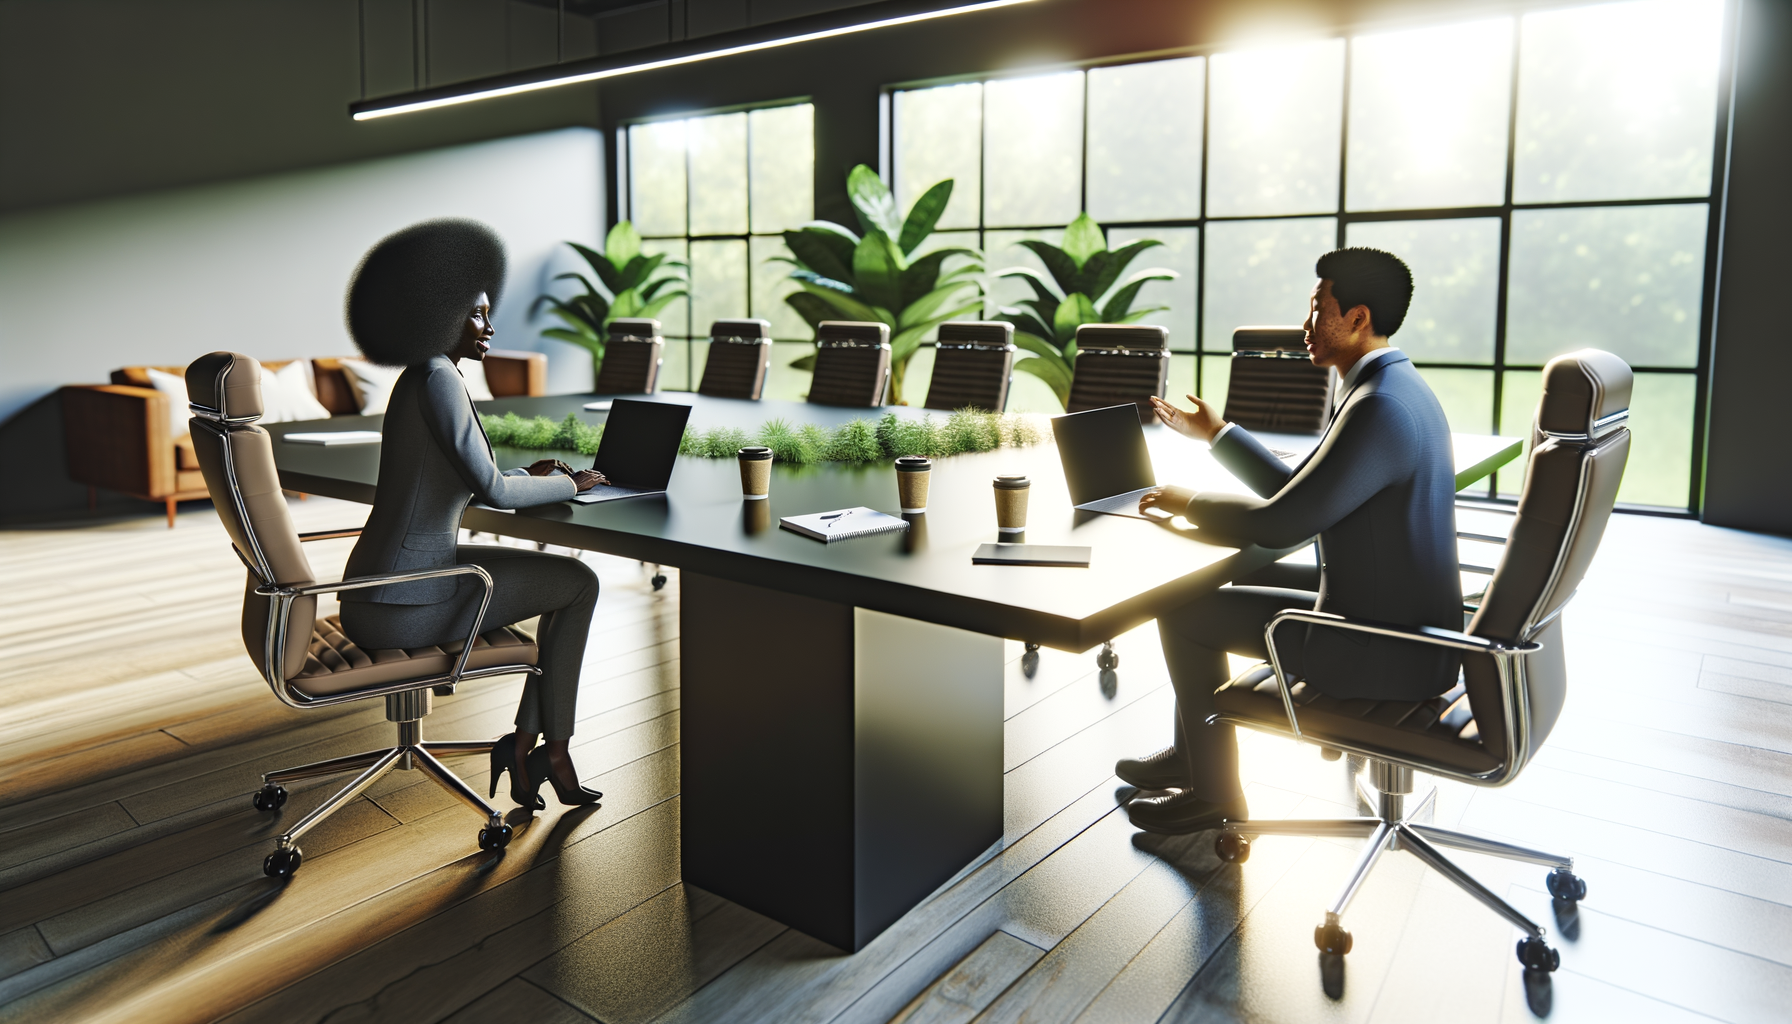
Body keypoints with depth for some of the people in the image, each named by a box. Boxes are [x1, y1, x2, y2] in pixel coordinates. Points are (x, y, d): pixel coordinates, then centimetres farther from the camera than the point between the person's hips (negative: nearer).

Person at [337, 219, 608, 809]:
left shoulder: (421, 379, 14)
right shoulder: (437, 378, -18)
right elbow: (490, 492, -22)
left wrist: (527, 478, 10)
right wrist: (569, 485, -6)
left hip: (375, 588, 10)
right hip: (403, 605, -10)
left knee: (567, 580, 16)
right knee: (580, 584, 4)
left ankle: (525, 746, 17)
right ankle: (551, 752, 17)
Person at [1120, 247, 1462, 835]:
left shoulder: (1378, 407, -25)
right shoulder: (1397, 388, 9)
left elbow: (1281, 524, -24)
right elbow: (1300, 493, 15)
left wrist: (1187, 502, -7)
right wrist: (1216, 434, 18)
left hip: (1382, 652, -10)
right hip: (1409, 623, 10)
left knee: (1183, 611, -3)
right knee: (1231, 576, 20)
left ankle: (1216, 792, 14)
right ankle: (1193, 752, 33)